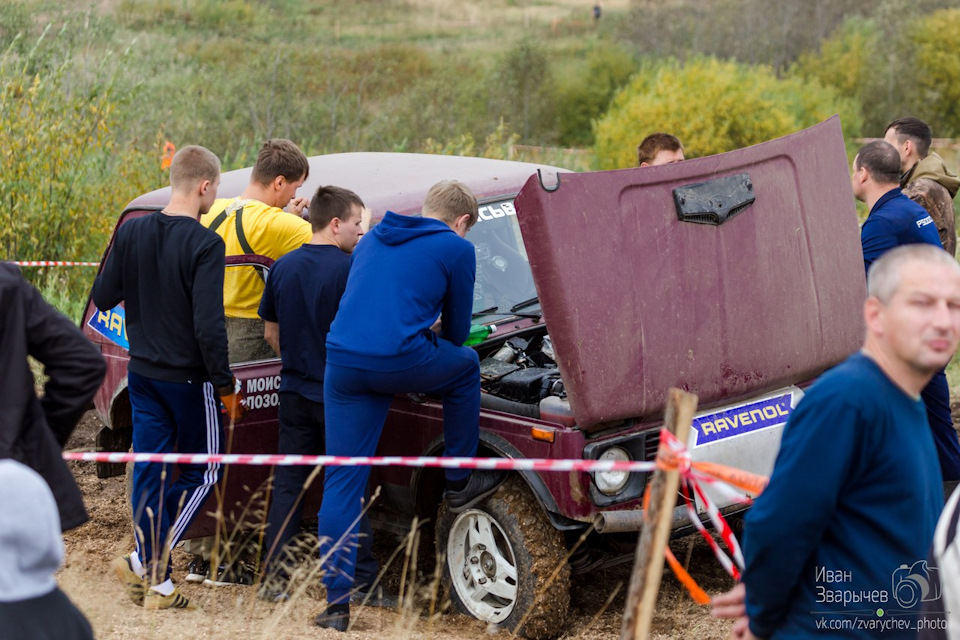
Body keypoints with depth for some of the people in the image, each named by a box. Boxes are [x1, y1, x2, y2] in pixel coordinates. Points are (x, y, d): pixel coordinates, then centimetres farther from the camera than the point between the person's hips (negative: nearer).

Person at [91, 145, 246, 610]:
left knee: (148, 471, 11)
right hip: (188, 377, -6)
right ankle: (146, 562, -3)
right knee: (202, 472, 8)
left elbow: (103, 297, 7)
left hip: (142, 374, 6)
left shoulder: (131, 232, 0)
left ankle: (157, 583, 15)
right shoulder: (205, 244, -18)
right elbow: (208, 324, -22)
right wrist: (225, 384, -12)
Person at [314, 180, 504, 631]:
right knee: (465, 365, 27)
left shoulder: (372, 239, 24)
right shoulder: (456, 249, 7)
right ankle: (459, 484, 34)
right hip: (398, 362, -5)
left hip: (341, 362, 5)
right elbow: (457, 329, 16)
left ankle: (336, 602, 6)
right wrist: (433, 348, 39)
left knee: (341, 481, 8)